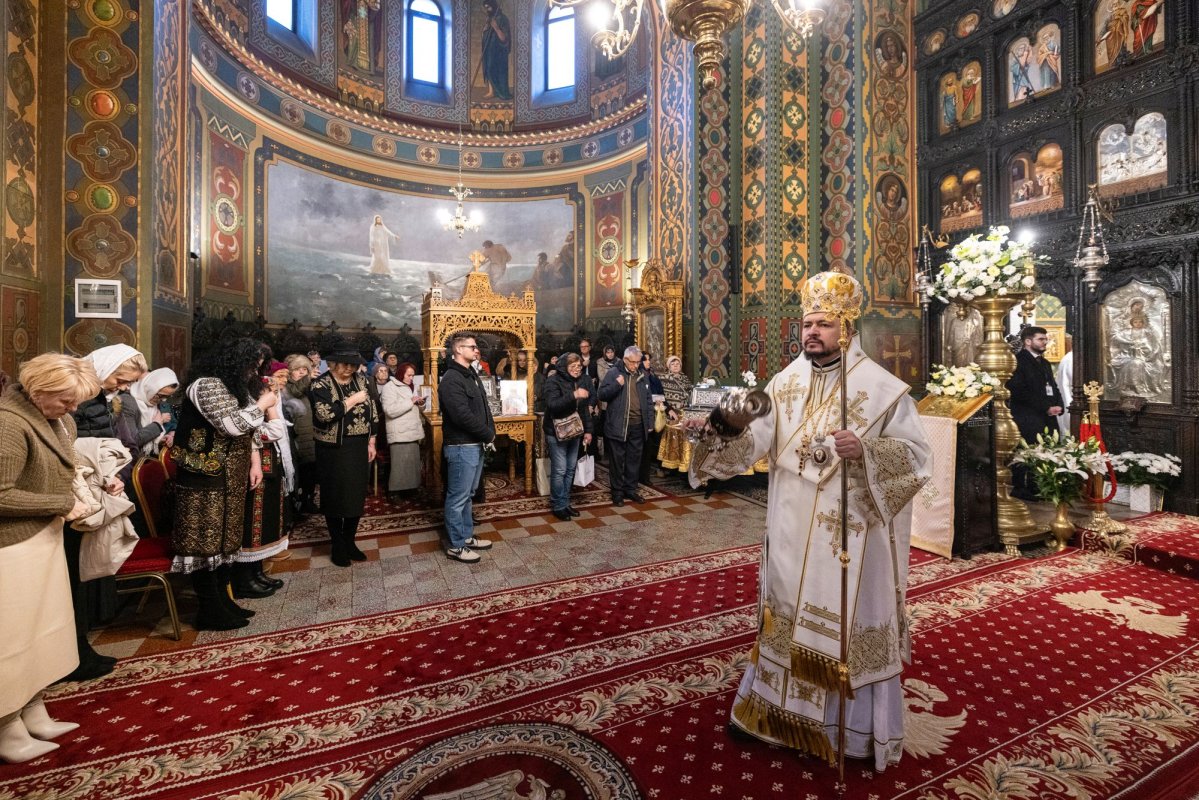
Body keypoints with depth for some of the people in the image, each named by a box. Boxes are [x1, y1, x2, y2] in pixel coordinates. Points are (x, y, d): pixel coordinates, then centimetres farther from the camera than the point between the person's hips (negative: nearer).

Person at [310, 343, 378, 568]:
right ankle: (338, 546, 22)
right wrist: (352, 400, -15)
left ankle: (350, 541, 28)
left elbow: (372, 413, 11)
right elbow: (325, 414, -24)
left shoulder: (360, 381, 8)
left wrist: (371, 442, 8)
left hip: (359, 448, 5)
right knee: (335, 497, 7)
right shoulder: (321, 385, -8)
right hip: (334, 451, -4)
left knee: (357, 495, 10)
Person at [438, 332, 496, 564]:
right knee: (458, 497, 2)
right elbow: (463, 416, -24)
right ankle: (456, 546, 13)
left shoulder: (472, 375, 14)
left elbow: (483, 406, 16)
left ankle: (467, 536, 31)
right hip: (461, 447, -10)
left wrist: (490, 432, 1)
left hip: (476, 445, 10)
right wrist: (488, 434, -14)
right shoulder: (451, 380, -17)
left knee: (468, 494, 19)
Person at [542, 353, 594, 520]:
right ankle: (558, 506, 9)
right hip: (557, 432, -6)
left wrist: (588, 430, 9)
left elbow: (585, 409, 13)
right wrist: (573, 395, -35)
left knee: (570, 469, 11)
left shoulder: (582, 381, 8)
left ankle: (565, 503, 23)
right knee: (559, 470, -4)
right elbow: (552, 405, -27)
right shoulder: (553, 381, -12)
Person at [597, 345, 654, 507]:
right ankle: (617, 492, 17)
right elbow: (602, 395, -7)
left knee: (634, 460, 12)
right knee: (617, 460, 4)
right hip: (618, 425, -4)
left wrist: (650, 423, 9)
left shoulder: (643, 376, 11)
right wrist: (616, 385, -21)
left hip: (638, 426, 4)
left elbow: (648, 401, 14)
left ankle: (631, 489, 26)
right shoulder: (613, 373, -3)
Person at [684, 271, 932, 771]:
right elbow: (756, 438, -4)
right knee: (788, 614, 18)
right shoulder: (786, 382, 3)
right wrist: (714, 431, -21)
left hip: (848, 531, -4)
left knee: (848, 621, 11)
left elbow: (917, 453, -11)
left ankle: (856, 727, 35)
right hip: (793, 530, 4)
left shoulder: (881, 387, -9)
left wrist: (865, 451, -29)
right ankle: (778, 710, 39)